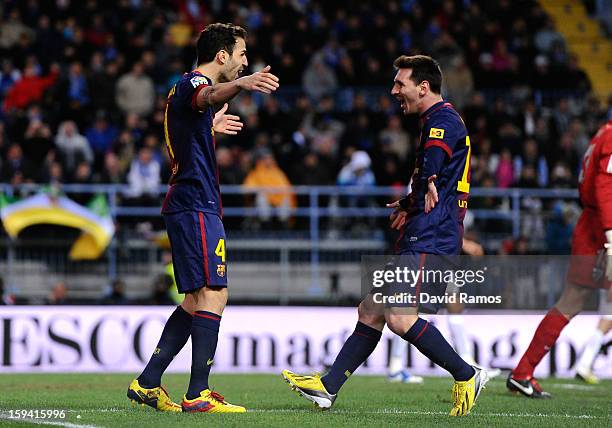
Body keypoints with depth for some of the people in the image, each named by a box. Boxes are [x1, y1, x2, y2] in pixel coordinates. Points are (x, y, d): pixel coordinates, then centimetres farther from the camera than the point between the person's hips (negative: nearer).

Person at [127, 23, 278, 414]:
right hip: (197, 205, -11)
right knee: (213, 293, -13)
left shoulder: (186, 86, 21)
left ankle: (147, 383, 15)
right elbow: (208, 95, -38)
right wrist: (241, 84, -58)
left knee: (198, 299, 14)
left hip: (186, 203, 11)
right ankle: (198, 395, -15)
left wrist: (210, 128, 59)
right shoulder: (193, 82, -9)